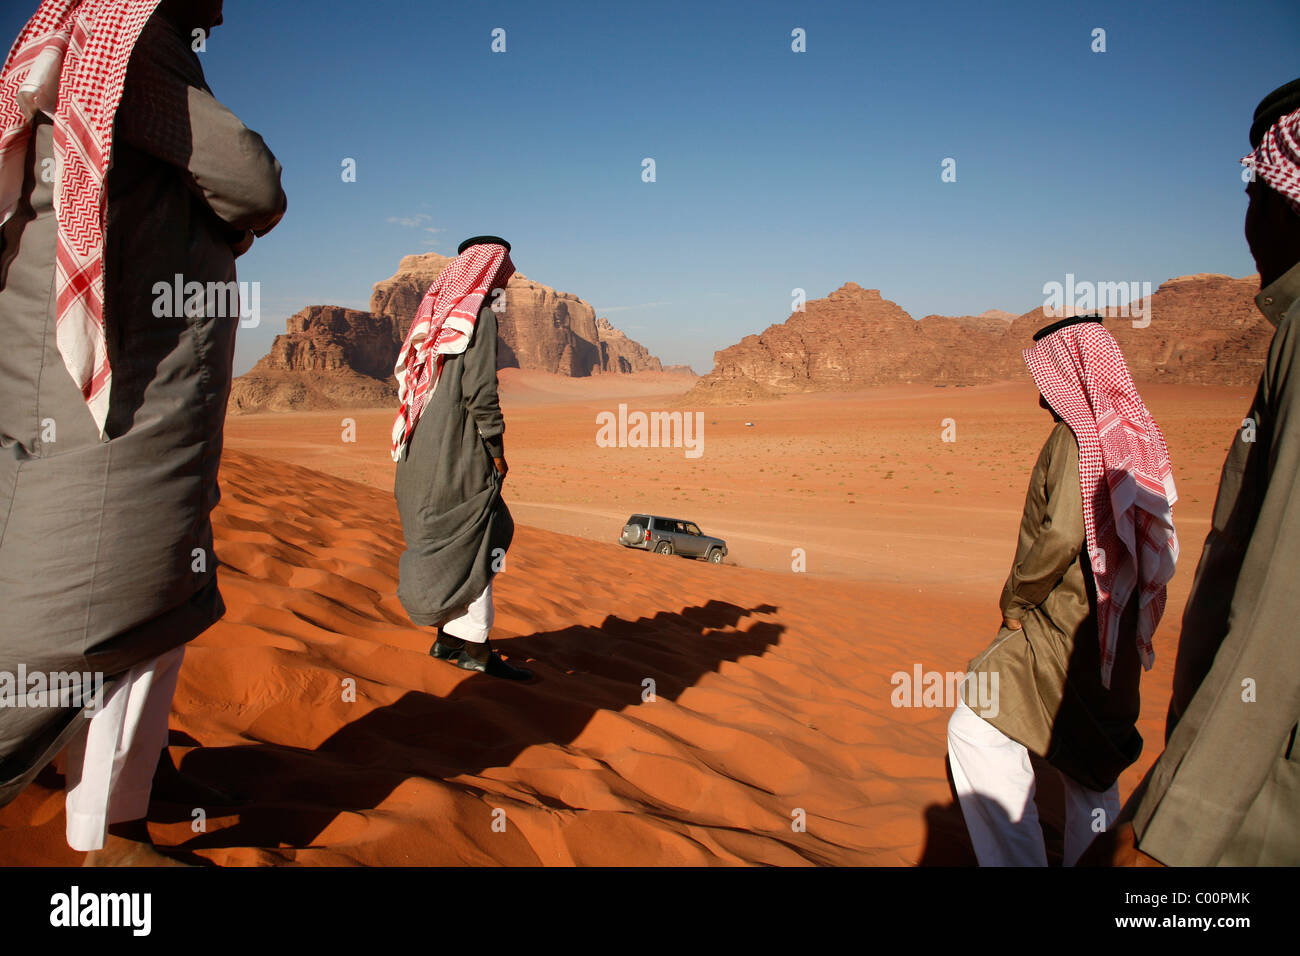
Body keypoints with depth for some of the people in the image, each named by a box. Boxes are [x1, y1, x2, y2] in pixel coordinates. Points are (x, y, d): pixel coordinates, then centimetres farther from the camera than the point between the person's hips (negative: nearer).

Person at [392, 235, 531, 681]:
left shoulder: (435, 314, 14)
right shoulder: (479, 315, -9)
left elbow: (407, 378, 15)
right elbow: (481, 390, -18)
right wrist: (496, 448, -9)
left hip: (424, 452, 8)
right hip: (458, 453, -8)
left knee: (445, 541, 16)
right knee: (473, 542, -1)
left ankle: (449, 635, 23)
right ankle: (474, 647, 5)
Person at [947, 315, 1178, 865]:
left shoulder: (1078, 435, -16)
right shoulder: (1137, 436, 9)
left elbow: (1061, 535, -25)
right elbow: (1157, 547, 14)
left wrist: (1014, 599, -11)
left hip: (1061, 625, -9)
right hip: (1114, 632, 9)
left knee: (975, 730, -6)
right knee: (1091, 759, 18)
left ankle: (1018, 860, -4)